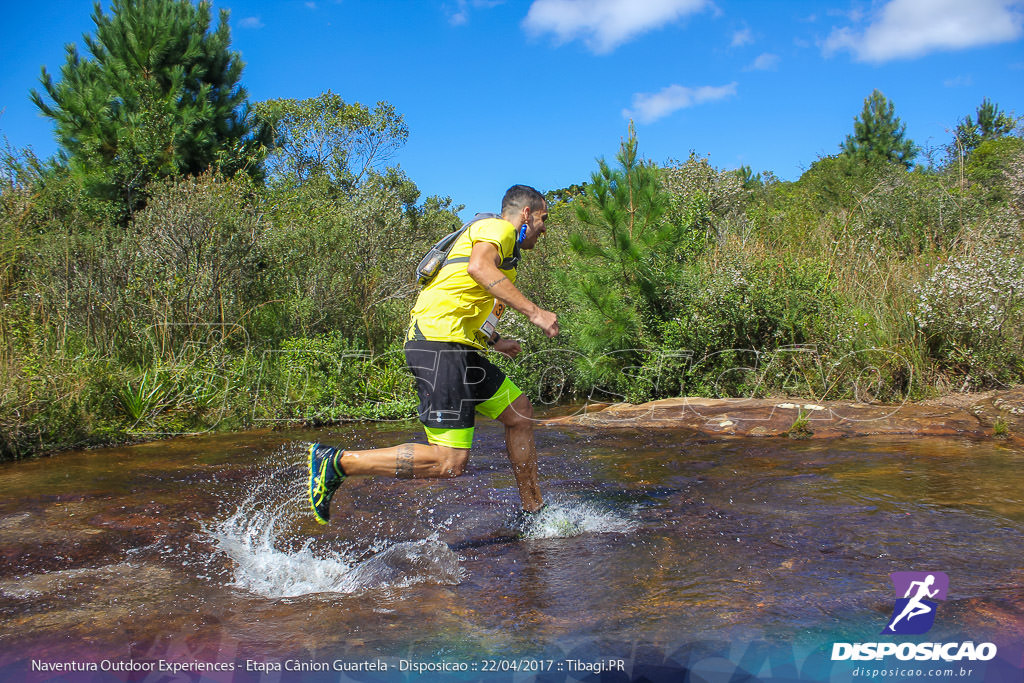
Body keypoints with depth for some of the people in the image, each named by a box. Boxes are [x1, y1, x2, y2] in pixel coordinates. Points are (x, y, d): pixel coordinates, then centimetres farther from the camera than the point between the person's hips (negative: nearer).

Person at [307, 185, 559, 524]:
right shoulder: (498, 227, 0)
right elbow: (479, 267, -23)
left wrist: (493, 341, 36)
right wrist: (533, 311, -23)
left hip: (459, 349, 11)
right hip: (440, 345, -11)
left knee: (520, 412, 16)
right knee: (449, 462, -16)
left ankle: (534, 512, 26)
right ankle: (336, 462, -10)